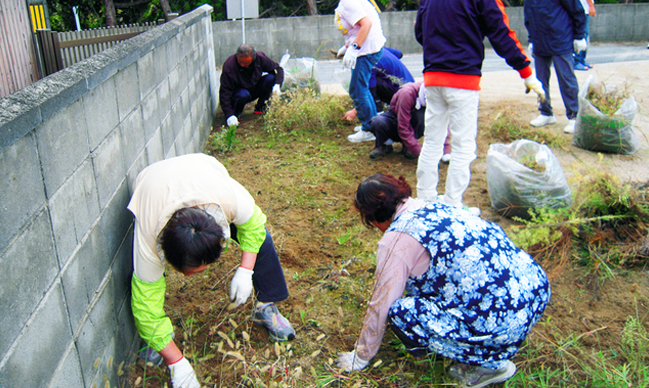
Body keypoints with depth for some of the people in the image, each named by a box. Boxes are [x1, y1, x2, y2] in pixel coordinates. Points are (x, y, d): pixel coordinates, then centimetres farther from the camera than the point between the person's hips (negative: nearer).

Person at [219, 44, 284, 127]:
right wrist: (229, 115, -37)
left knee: (271, 78, -22)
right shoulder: (229, 66, -27)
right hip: (239, 91, -4)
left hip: (255, 89, 4)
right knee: (243, 95, -40)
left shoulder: (260, 58, -18)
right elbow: (225, 92, -28)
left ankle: (260, 108, -5)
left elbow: (278, 69, -4)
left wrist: (277, 84, -25)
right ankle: (235, 113, -7)